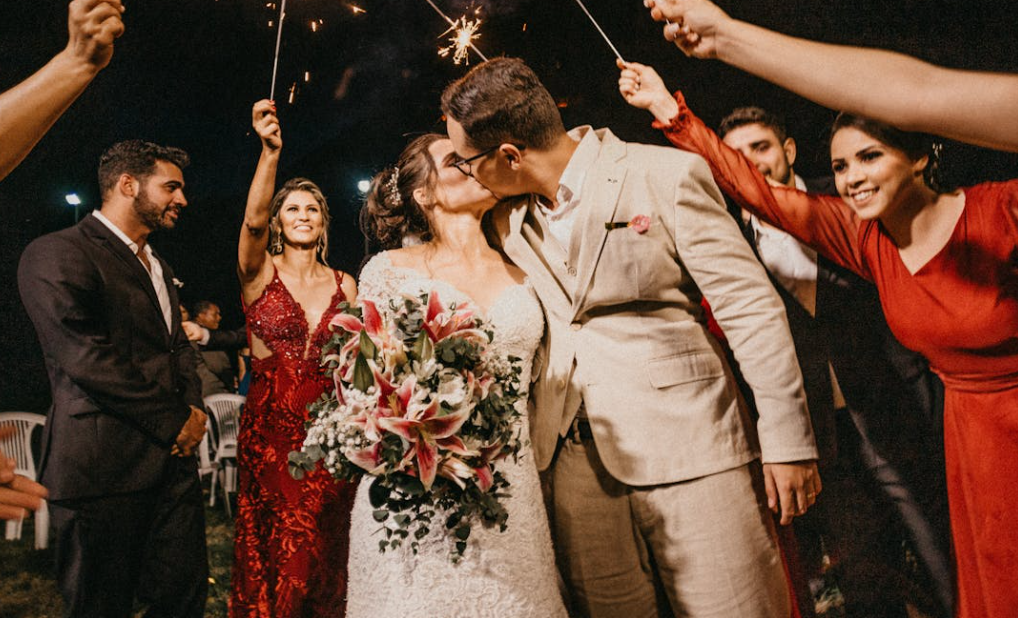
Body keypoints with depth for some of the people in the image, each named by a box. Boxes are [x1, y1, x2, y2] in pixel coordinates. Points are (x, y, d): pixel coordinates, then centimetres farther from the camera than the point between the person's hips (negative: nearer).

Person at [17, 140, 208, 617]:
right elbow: (86, 357, -18)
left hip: (173, 458, 8)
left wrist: (194, 408, 3)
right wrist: (174, 421, -12)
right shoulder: (58, 254, -9)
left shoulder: (158, 267, 19)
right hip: (105, 467, -7)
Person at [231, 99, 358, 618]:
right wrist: (270, 151, -36)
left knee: (322, 550, 10)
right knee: (270, 551, 7)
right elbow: (253, 220, -22)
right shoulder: (260, 274, -2)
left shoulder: (344, 285, 7)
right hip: (268, 427, -2)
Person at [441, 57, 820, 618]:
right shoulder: (507, 218, 8)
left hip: (687, 446, -4)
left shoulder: (667, 176, -9)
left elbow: (752, 308, -8)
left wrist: (788, 441, -8)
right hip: (575, 460, 5)